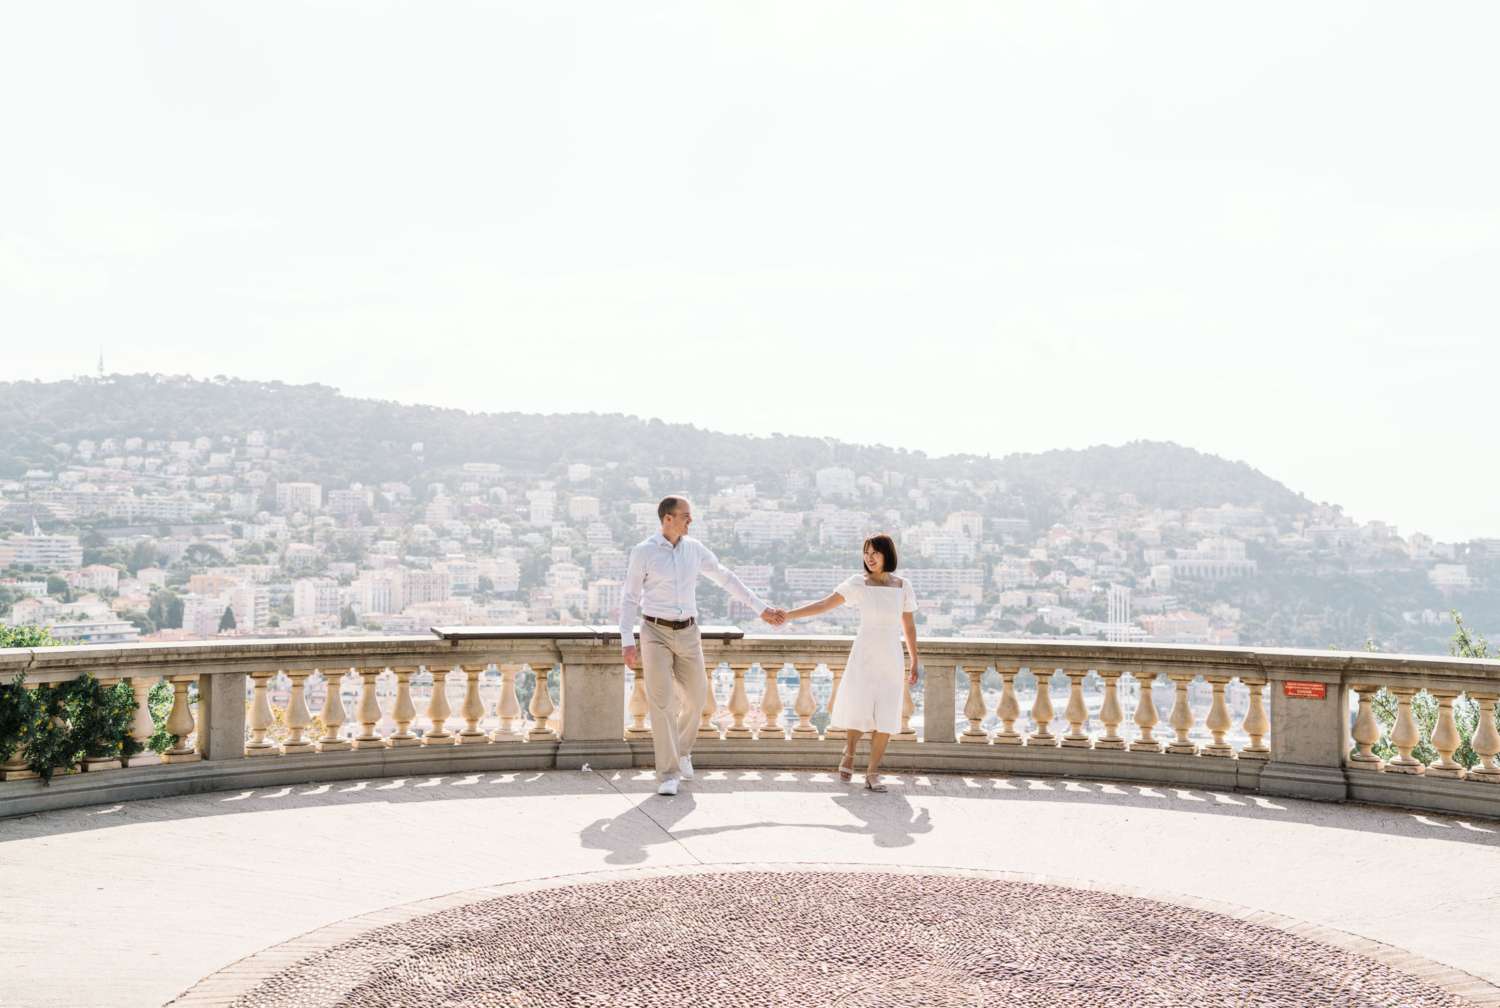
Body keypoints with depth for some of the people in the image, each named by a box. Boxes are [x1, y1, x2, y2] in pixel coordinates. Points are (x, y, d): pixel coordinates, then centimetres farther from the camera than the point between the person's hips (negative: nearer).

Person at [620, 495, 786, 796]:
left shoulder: (694, 548, 4)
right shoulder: (643, 552, -8)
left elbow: (726, 578, 11)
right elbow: (629, 598, -4)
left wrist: (761, 608, 11)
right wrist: (627, 642, -12)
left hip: (687, 634, 4)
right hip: (655, 633, -4)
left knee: (695, 698, 10)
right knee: (662, 703, -9)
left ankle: (681, 748, 39)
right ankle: (668, 773, -2)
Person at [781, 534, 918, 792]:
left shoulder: (902, 585, 3)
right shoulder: (859, 583, -3)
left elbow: (909, 625, 10)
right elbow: (824, 604, -7)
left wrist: (914, 662, 9)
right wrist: (788, 615, -13)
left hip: (892, 659, 2)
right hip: (864, 657, -2)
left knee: (886, 718, -4)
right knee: (859, 712, -8)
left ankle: (872, 773, 10)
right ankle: (849, 755, 23)